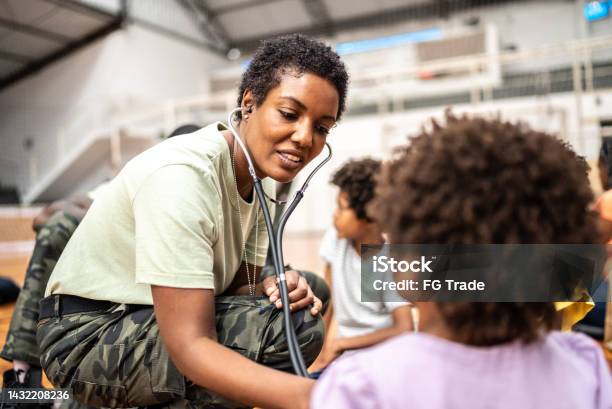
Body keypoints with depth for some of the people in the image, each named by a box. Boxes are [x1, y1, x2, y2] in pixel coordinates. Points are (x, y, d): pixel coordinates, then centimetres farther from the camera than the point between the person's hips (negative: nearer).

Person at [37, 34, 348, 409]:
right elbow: (189, 344, -32)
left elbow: (238, 284, 2)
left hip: (164, 317, 8)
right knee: (293, 325, -25)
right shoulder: (183, 174, -28)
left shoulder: (264, 174, -2)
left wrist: (272, 289, -21)